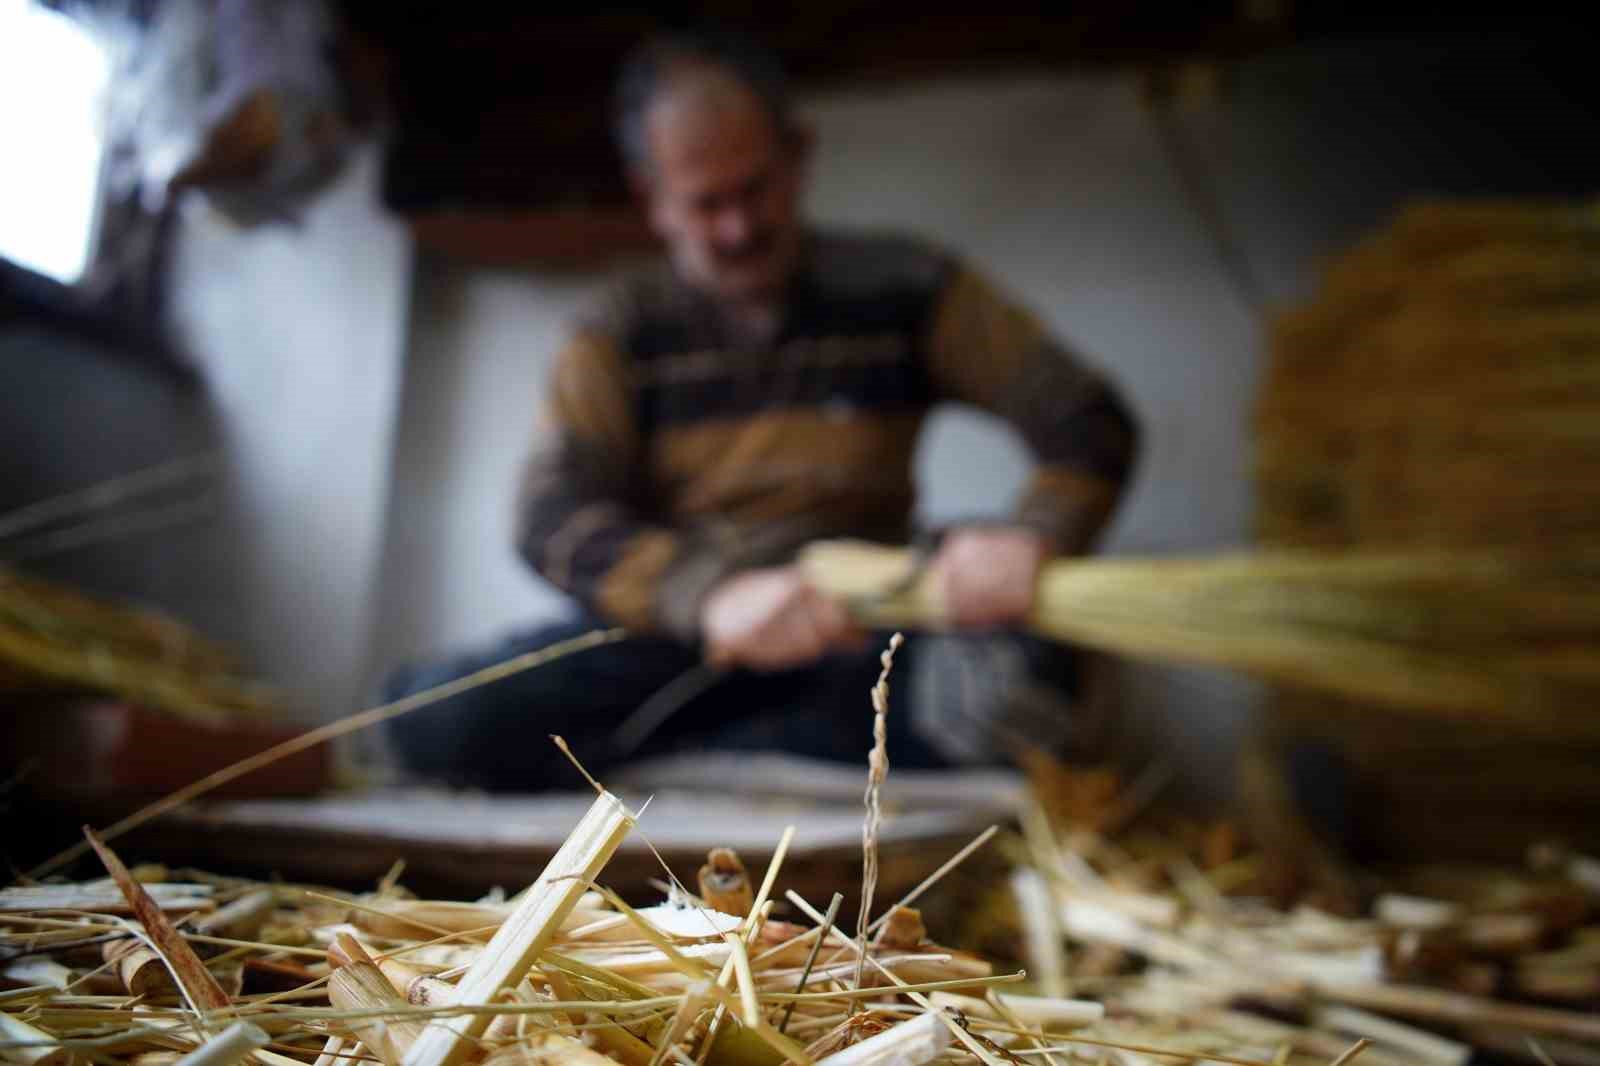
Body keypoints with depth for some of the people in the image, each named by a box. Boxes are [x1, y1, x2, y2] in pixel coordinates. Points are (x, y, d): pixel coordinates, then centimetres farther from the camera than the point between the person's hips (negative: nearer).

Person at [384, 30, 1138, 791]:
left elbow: (1087, 419, -2)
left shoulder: (903, 288, 2)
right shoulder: (621, 333, 3)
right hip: (672, 635, 0)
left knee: (1019, 678, -32)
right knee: (442, 717, -24)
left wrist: (1033, 535, -26)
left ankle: (642, 755, -17)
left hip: (847, 639, 1)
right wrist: (709, 593, -32)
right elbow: (553, 519, -11)